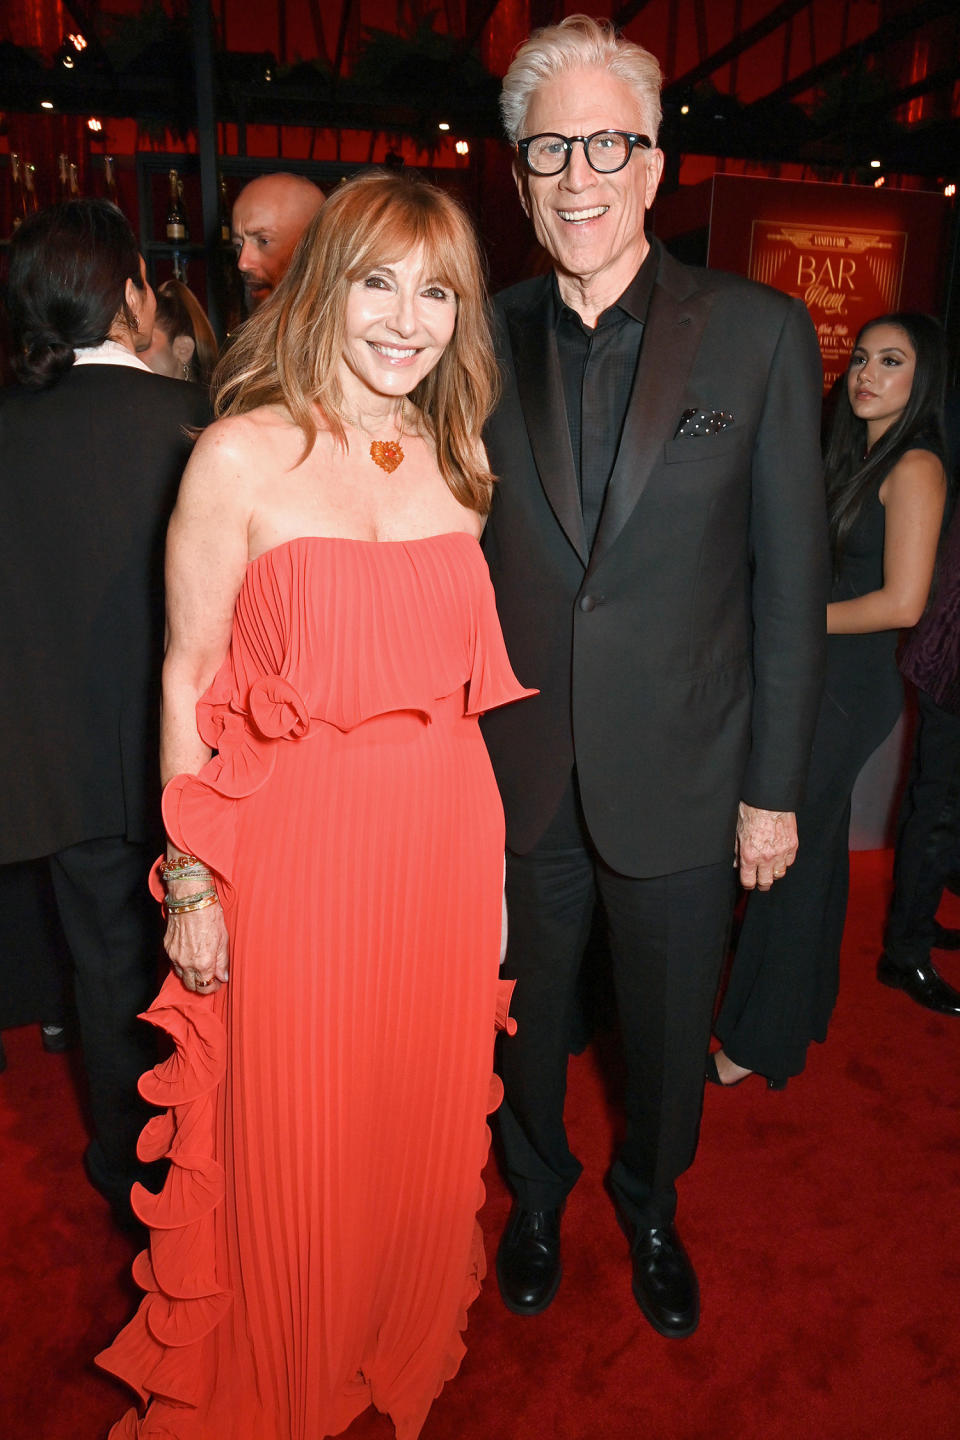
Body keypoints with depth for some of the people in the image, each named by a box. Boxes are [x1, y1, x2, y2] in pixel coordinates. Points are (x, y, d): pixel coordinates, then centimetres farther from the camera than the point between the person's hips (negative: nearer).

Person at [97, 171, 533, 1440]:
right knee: (292, 1141, 14)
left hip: (444, 846, 4)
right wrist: (191, 881, -5)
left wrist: (495, 859, 10)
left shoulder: (455, 457, 7)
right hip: (297, 848, -4)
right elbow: (190, 677, -5)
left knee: (425, 1122, 19)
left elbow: (471, 668, 9)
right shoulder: (244, 453, -7)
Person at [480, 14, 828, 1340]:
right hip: (518, 779, 2)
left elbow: (792, 580, -4)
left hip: (680, 779, -1)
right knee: (526, 1018, 20)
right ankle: (535, 1196, 51)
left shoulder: (760, 335, -4)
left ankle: (650, 1208, 50)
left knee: (670, 1029, 19)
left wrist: (774, 787, -5)